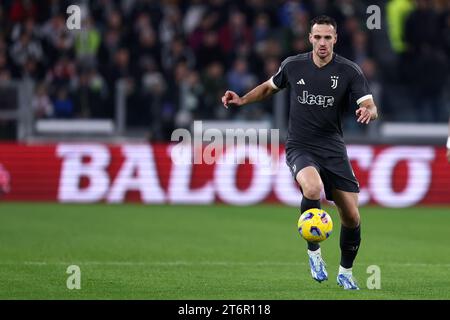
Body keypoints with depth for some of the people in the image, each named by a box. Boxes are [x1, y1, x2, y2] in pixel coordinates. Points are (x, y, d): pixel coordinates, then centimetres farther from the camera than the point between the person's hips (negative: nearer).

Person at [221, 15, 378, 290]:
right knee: (313, 189, -34)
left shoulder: (349, 71, -6)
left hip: (333, 149, 1)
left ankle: (346, 272, 25)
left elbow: (371, 107, -12)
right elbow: (270, 87, 19)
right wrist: (242, 100, 5)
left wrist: (368, 112, -36)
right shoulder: (293, 66, 0)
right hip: (300, 147, -1)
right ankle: (314, 252, -13)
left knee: (352, 217, -1)